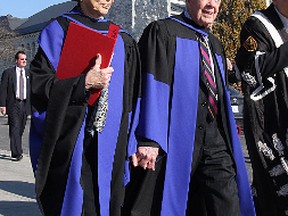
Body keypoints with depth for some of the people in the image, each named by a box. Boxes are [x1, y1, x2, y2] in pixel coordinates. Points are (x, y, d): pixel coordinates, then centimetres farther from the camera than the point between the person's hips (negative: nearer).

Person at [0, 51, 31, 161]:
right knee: (15, 128, -9)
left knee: (21, 129, 10)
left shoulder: (29, 73, 11)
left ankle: (16, 151, 24)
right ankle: (17, 153, -12)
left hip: (25, 105, 4)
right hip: (13, 104, -4)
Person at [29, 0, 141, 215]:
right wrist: (84, 83, -17)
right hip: (71, 144, -4)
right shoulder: (60, 29, 1)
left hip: (112, 147, 4)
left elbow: (130, 99, 14)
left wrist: (130, 145, 9)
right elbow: (39, 86, -6)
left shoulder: (124, 41, 14)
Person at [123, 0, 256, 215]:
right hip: (175, 140, -6)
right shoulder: (162, 32, 0)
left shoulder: (215, 45, 22)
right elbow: (152, 87, -12)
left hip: (215, 142, 6)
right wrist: (149, 140, -21)